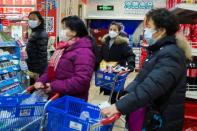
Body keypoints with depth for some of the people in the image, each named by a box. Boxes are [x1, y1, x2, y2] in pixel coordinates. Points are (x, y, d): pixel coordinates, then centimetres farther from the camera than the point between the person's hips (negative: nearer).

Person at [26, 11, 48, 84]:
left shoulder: (41, 35, -18)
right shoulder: (34, 33, 13)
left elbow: (42, 54, -22)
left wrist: (38, 72, -21)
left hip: (38, 70, -10)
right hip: (33, 69, 10)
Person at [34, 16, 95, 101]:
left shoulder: (83, 51, -20)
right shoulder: (64, 47, 11)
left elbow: (82, 80, -29)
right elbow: (52, 69, 18)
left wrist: (54, 87, -26)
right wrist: (41, 81, 0)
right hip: (55, 97, 9)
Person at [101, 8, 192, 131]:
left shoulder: (170, 55, -22)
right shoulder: (158, 50, 11)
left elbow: (151, 88, -33)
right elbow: (142, 78, 10)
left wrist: (120, 106, -33)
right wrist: (126, 96, -4)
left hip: (164, 121, -8)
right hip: (153, 115, 8)